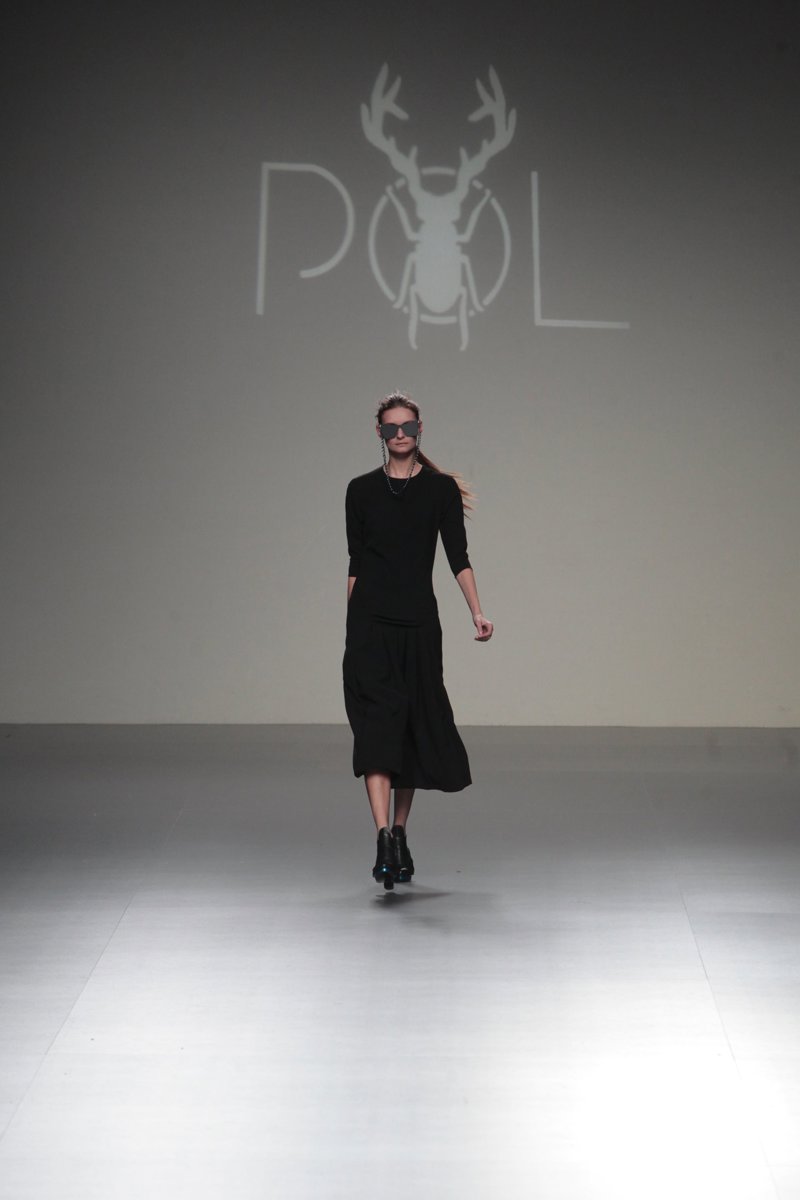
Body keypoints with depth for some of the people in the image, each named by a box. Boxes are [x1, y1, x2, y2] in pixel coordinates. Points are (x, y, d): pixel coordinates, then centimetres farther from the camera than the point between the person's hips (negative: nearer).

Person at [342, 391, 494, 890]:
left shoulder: (441, 488, 3)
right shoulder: (361, 490, 6)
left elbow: (458, 556, -3)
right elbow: (355, 562, 9)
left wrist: (478, 612, -15)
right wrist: (352, 621, 7)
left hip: (419, 622, 1)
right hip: (371, 623, -1)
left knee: (416, 725, 7)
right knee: (377, 723, -12)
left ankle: (400, 833, 22)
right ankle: (385, 841, -20)